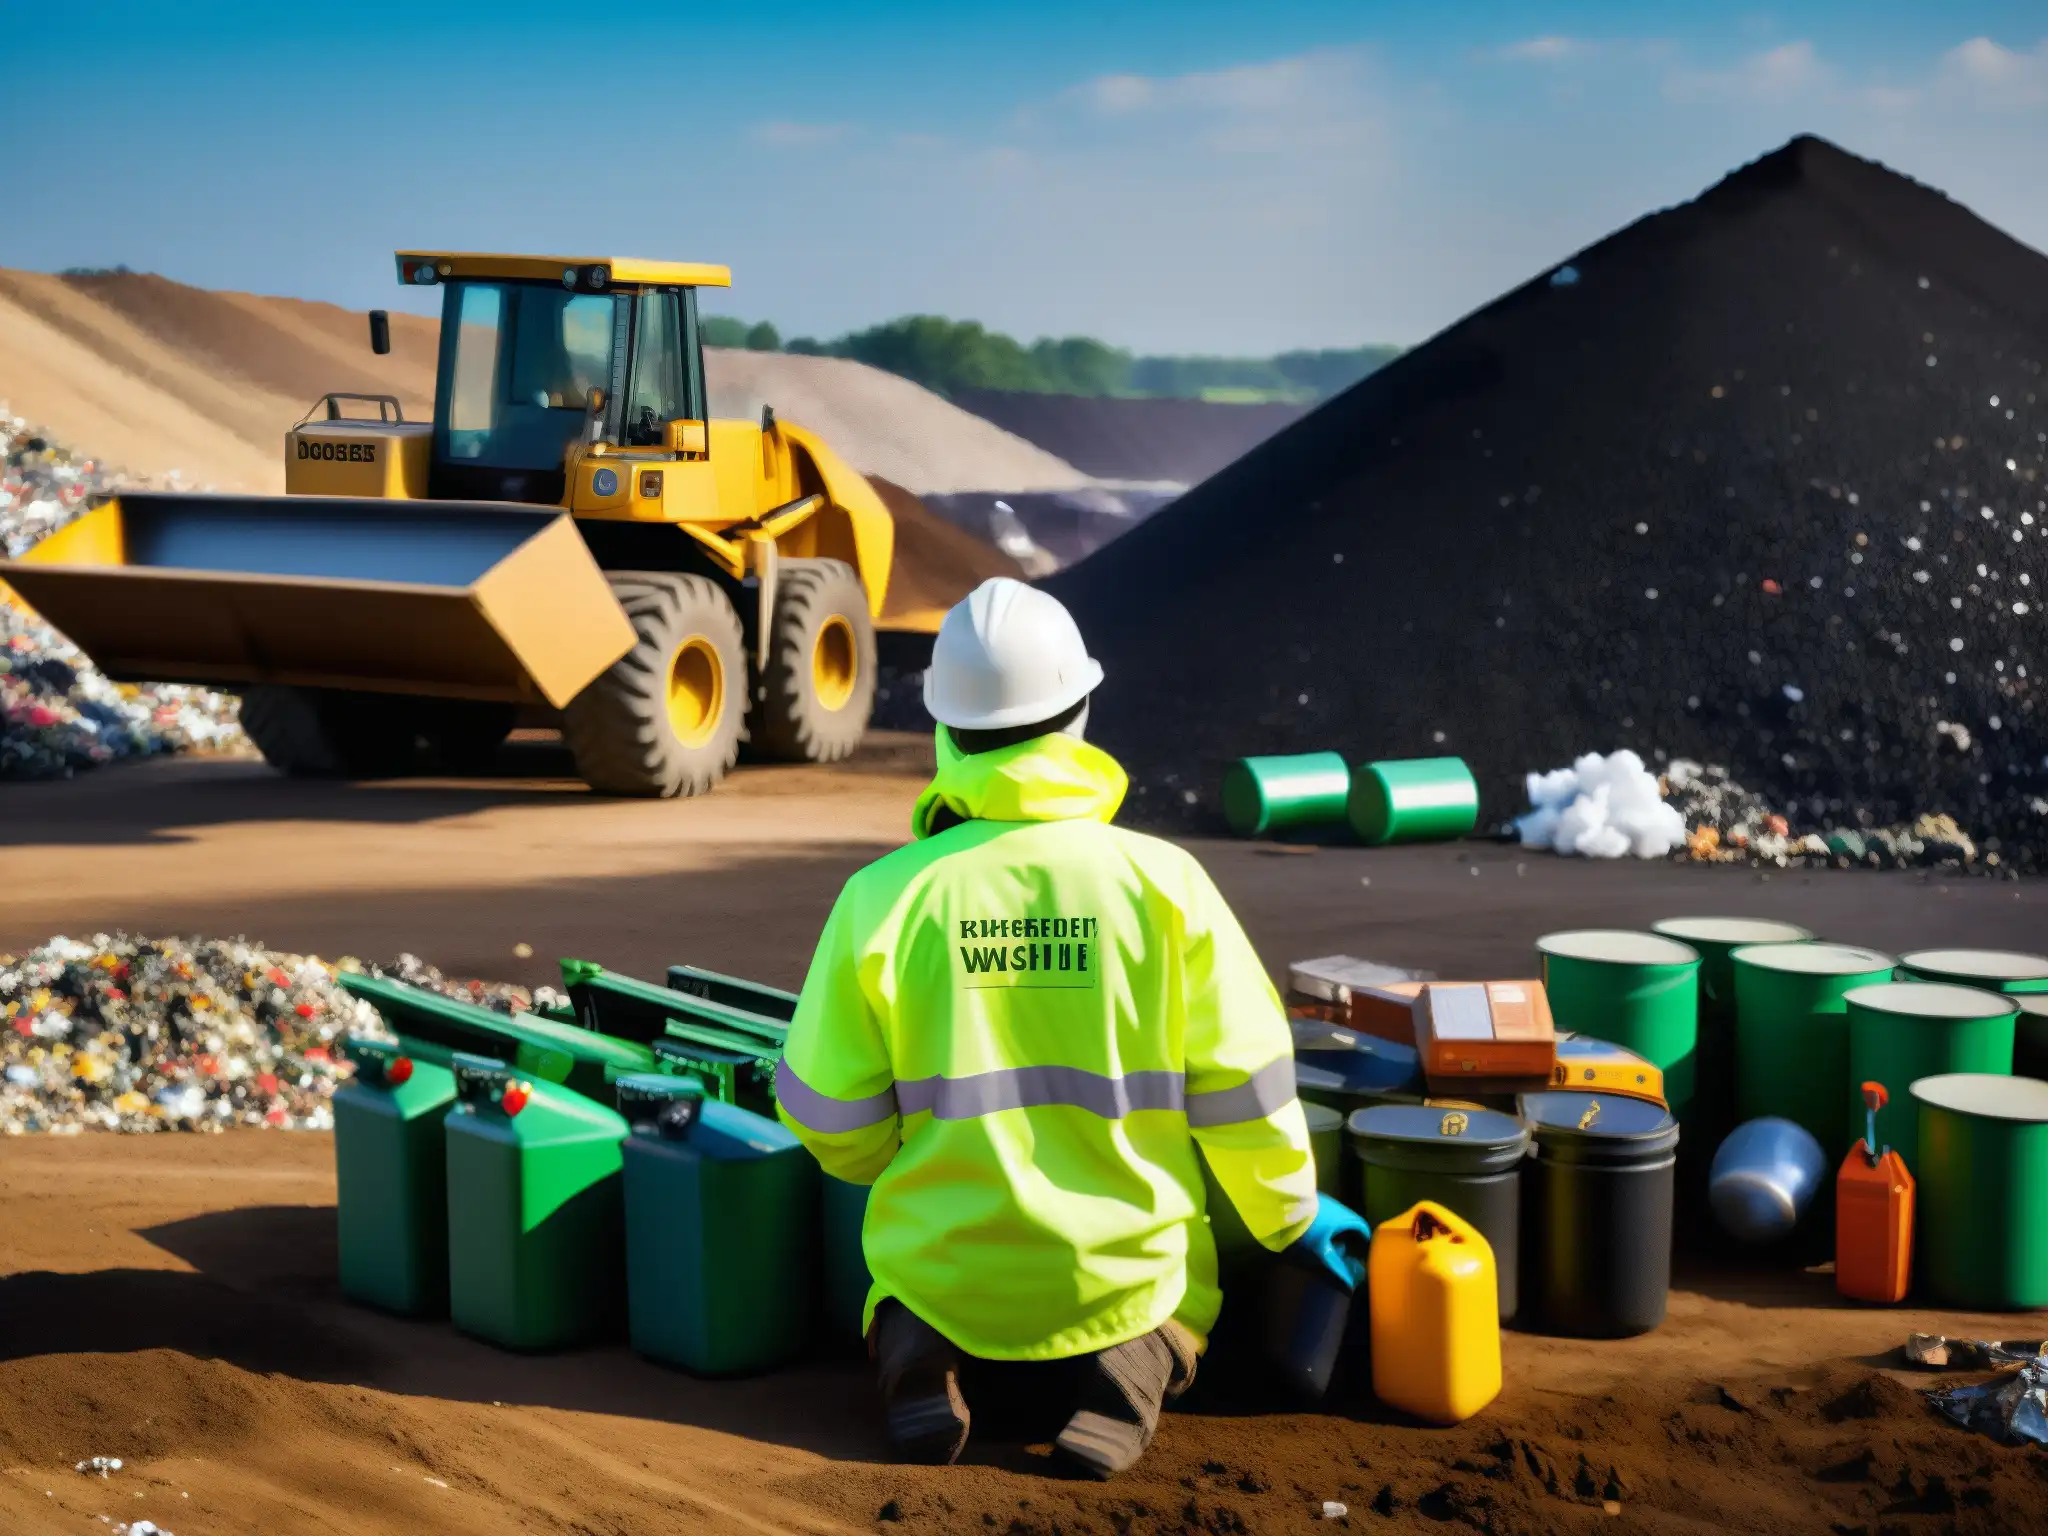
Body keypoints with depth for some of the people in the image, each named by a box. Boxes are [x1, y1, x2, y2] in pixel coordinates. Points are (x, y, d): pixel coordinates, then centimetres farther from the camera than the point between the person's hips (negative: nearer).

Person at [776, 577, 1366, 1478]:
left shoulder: (884, 895, -12)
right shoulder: (1162, 881, -13)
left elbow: (829, 1115, -5)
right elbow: (1243, 1081, -5)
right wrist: (1291, 1214, 14)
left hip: (945, 1271, 1)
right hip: (1121, 1277, 0)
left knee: (906, 1293, 35)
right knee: (1179, 1302, 33)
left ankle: (916, 1352, -2)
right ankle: (1132, 1368, -3)